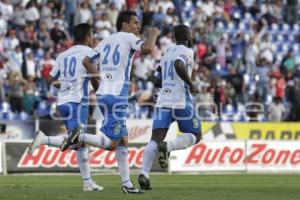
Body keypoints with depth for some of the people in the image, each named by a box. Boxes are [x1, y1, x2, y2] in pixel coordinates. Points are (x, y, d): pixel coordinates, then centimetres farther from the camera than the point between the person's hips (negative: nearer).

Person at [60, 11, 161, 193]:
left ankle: (126, 183, 12)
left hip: (103, 94, 8)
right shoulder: (128, 38, -2)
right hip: (117, 96, -8)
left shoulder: (106, 41, 19)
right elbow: (147, 48, -20)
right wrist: (154, 34, -1)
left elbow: (86, 61, 22)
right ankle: (78, 137, -19)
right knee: (111, 143, -5)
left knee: (123, 140, 13)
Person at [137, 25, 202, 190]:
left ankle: (144, 173, -23)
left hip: (163, 101, 6)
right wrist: (191, 84, -13)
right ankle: (168, 146, -17)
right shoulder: (187, 51, 0)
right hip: (181, 100, -6)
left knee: (155, 140, -3)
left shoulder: (167, 54, 21)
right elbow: (179, 65, -22)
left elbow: (157, 82, 23)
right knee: (195, 136, 9)